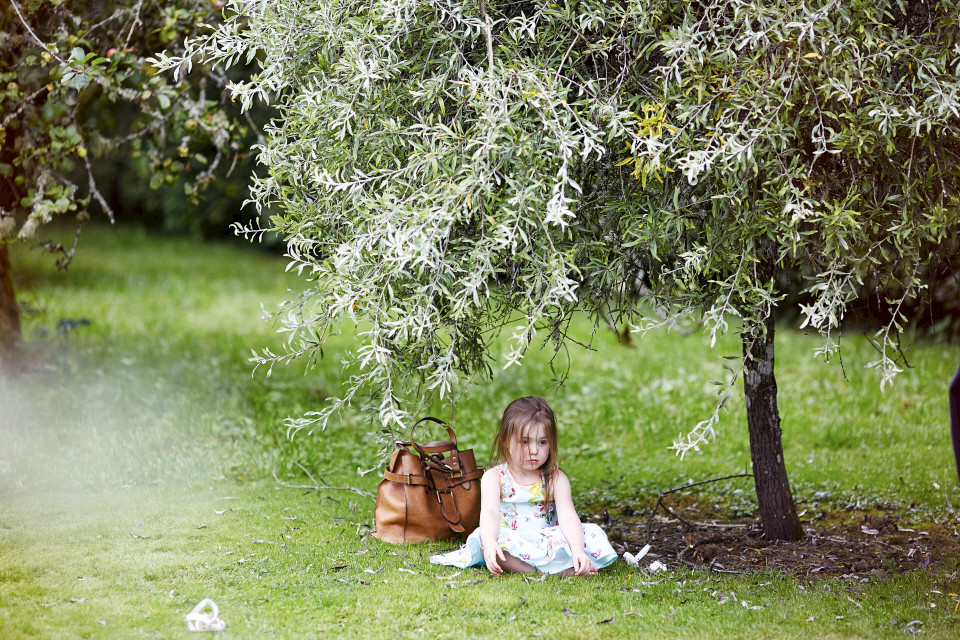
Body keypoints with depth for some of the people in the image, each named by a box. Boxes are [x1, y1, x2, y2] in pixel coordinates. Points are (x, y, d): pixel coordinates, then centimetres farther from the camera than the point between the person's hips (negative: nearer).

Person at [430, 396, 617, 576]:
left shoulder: (556, 479, 4)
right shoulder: (494, 477, 0)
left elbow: (567, 516, -9)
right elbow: (489, 512, -17)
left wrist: (578, 550, -28)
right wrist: (490, 543, -39)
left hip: (547, 541, 2)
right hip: (509, 543, -2)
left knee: (591, 532, -17)